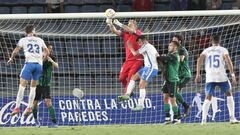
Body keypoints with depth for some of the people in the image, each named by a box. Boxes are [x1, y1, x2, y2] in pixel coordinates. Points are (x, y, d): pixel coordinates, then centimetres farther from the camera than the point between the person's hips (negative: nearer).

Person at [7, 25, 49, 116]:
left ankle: (17, 107, -11)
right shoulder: (40, 40, 17)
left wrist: (11, 58, 17)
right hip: (39, 64, 3)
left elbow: (16, 51, 0)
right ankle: (29, 107, 5)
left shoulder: (23, 40, 9)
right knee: (33, 87, 12)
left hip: (29, 63, -3)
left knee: (22, 86, -4)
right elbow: (47, 52, 21)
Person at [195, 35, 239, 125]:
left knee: (208, 98, 6)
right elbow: (228, 61, -7)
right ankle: (232, 118, 8)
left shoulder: (207, 51, 13)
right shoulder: (223, 50, 7)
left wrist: (198, 74, -2)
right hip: (221, 76, -2)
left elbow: (199, 60, -1)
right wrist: (233, 75, -9)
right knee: (229, 94, 15)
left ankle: (204, 120, -10)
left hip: (210, 77, 2)